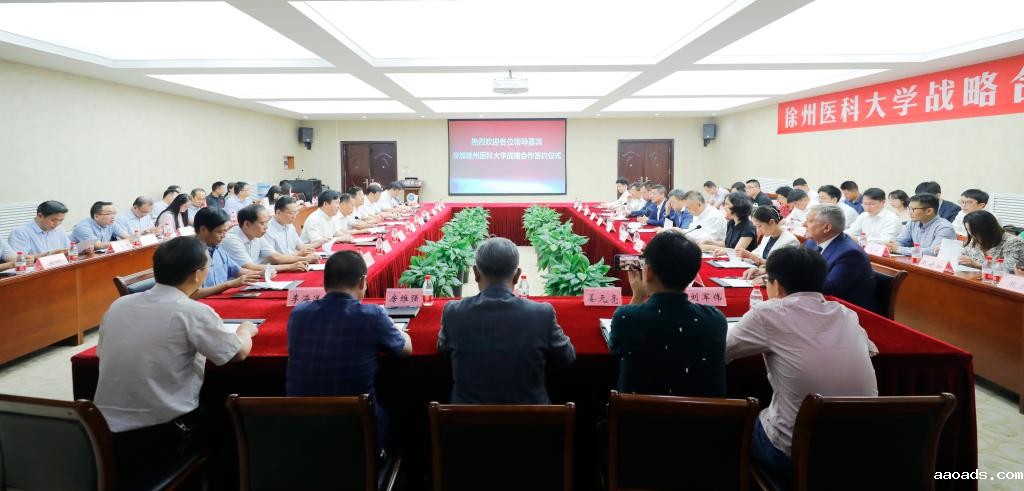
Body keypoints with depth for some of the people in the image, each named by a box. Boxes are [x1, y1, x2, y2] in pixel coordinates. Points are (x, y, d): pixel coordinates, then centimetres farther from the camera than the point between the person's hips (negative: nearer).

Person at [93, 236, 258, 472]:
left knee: (205, 410, 29)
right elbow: (240, 352, -4)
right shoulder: (193, 312, -15)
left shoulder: (119, 305, 2)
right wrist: (246, 330, 18)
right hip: (160, 439, -5)